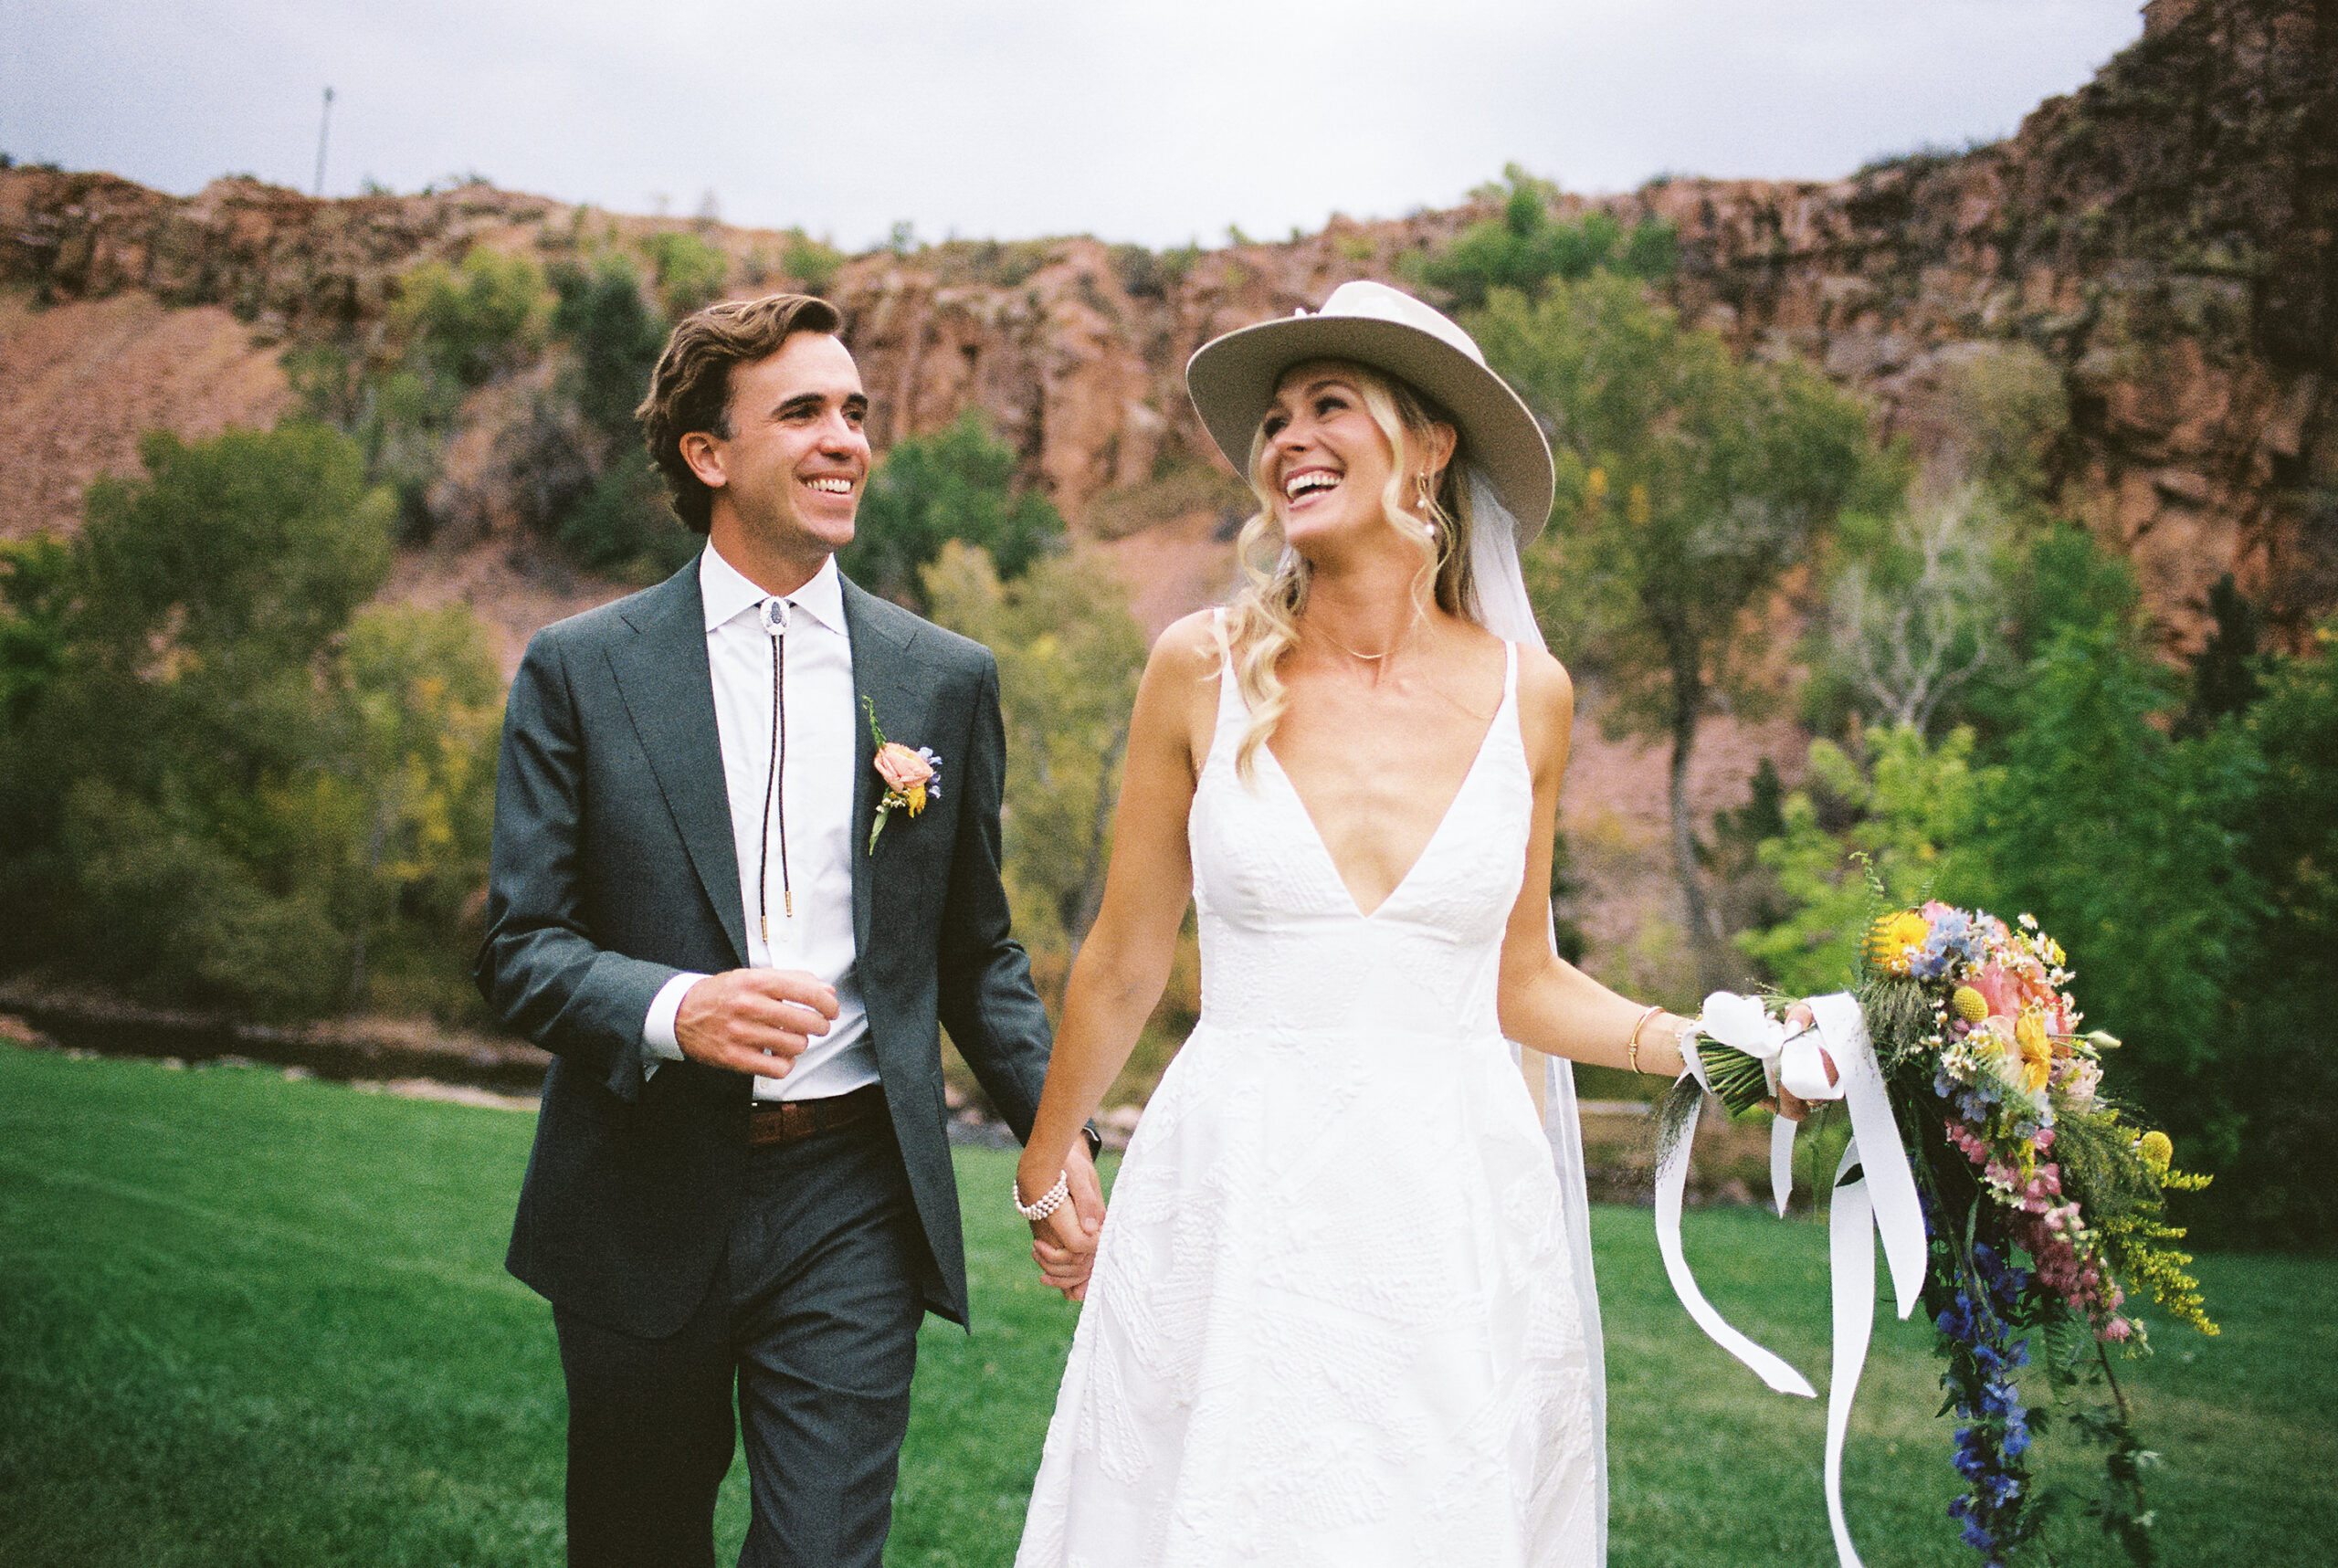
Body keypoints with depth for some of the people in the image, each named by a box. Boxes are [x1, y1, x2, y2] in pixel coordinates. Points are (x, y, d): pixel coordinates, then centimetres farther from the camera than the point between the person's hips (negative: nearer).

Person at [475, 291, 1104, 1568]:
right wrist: (674, 1009, -23)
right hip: (642, 1208, 0)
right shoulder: (579, 671, 0)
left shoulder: (948, 680, 5)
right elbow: (522, 946, -3)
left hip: (851, 1208, 0)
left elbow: (977, 954, 10)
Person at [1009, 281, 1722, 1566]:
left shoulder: (1526, 693, 2)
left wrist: (1691, 1040, -3)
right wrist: (1044, 1168, 16)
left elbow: (1517, 981, 12)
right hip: (1233, 1206, -1)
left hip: (1459, 1212, 2)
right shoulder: (1205, 668, -3)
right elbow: (1124, 961, 7)